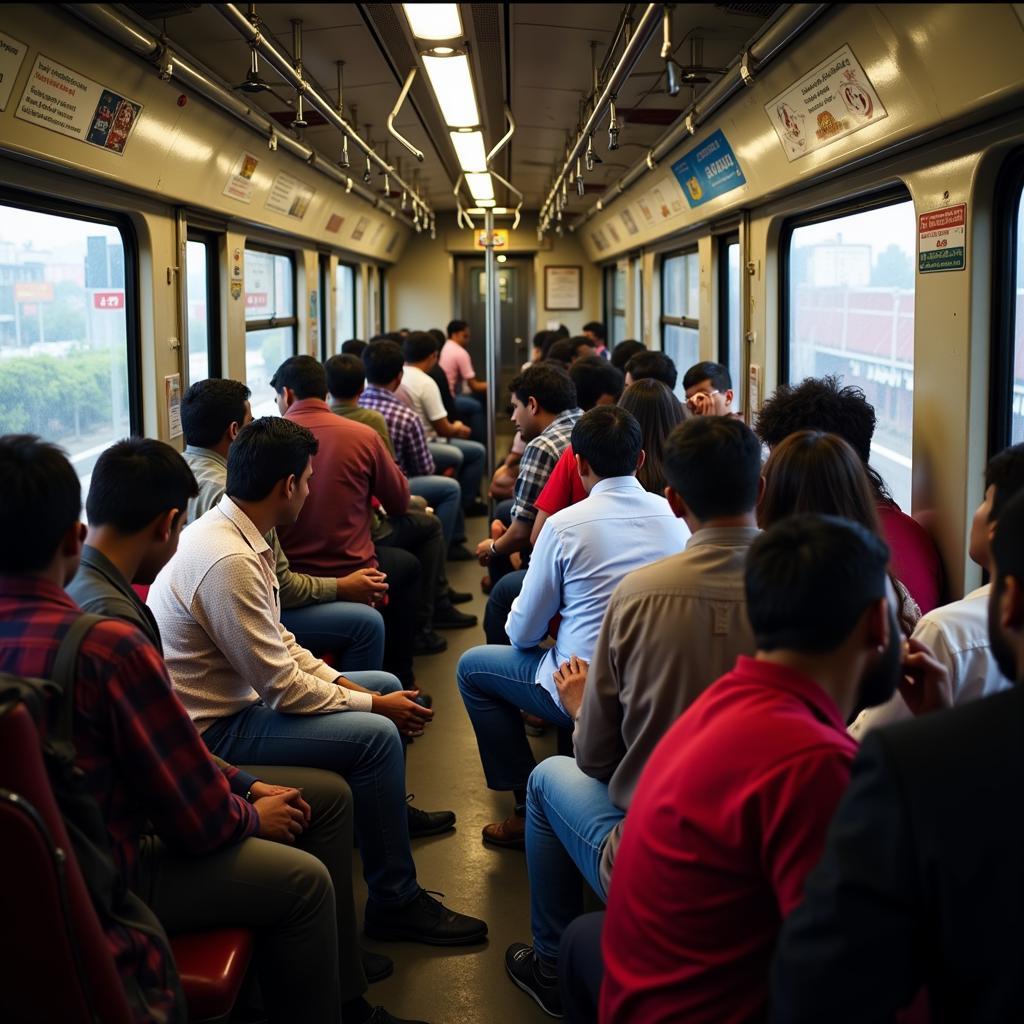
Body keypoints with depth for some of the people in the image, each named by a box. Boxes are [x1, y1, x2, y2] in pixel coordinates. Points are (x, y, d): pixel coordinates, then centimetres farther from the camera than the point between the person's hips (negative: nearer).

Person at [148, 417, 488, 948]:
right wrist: (372, 704, -12)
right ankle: (395, 902, -5)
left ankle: (390, 808, 42)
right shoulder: (229, 561, -29)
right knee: (378, 734, -22)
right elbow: (283, 689, -24)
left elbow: (277, 642, 10)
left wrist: (342, 683, -1)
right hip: (214, 730, -10)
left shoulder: (228, 531, 3)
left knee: (388, 686, 16)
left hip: (241, 692, 10)